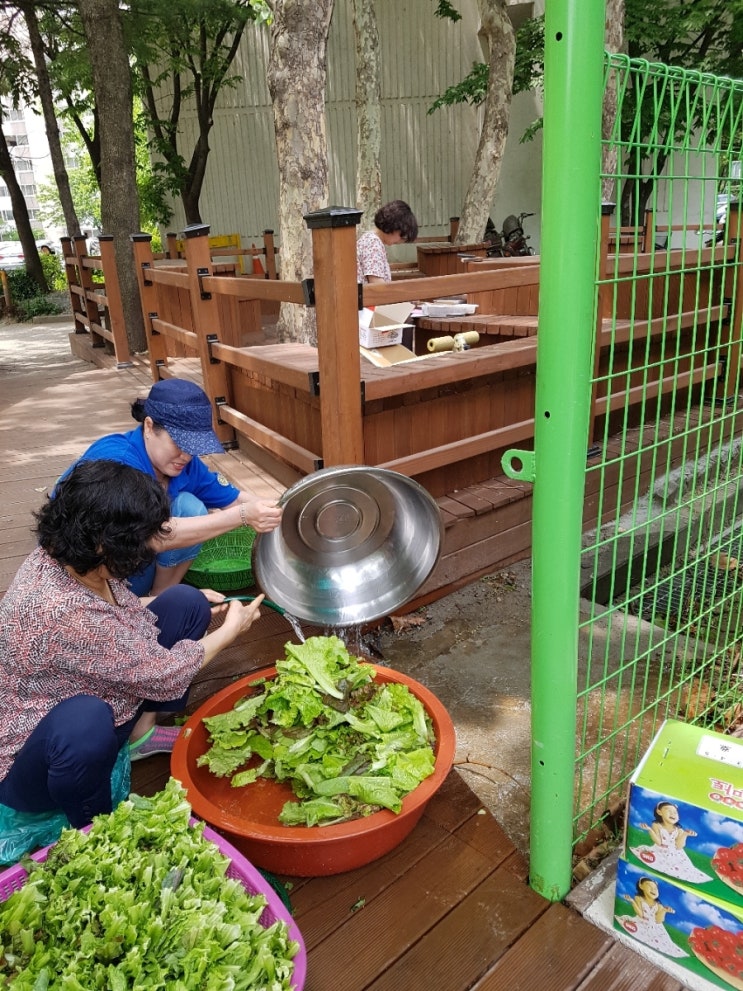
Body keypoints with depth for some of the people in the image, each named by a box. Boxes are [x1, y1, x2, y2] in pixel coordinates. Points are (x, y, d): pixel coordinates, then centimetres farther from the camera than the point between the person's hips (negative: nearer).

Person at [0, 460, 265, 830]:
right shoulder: (62, 612, -38)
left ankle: (141, 732, 10)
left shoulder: (73, 557, -13)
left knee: (185, 603, -1)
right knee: (87, 720, -44)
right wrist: (229, 630, -10)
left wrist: (199, 608, 7)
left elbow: (118, 613, 11)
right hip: (32, 765, -8)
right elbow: (164, 676, -25)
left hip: (99, 702, 8)